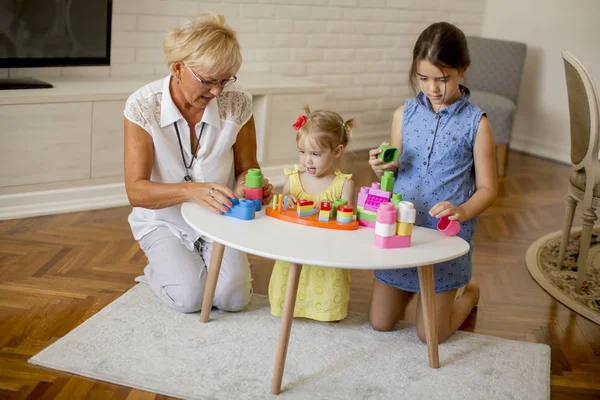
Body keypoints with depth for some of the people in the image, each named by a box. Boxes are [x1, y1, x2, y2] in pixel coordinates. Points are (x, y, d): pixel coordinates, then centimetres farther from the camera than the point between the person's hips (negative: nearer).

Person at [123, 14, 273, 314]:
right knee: (189, 297, -22)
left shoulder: (237, 103, -15)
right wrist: (192, 191, -41)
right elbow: (136, 191, -24)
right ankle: (160, 268, 13)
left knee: (233, 297, -18)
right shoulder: (143, 106, -21)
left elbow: (245, 168, -1)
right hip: (165, 221, -1)